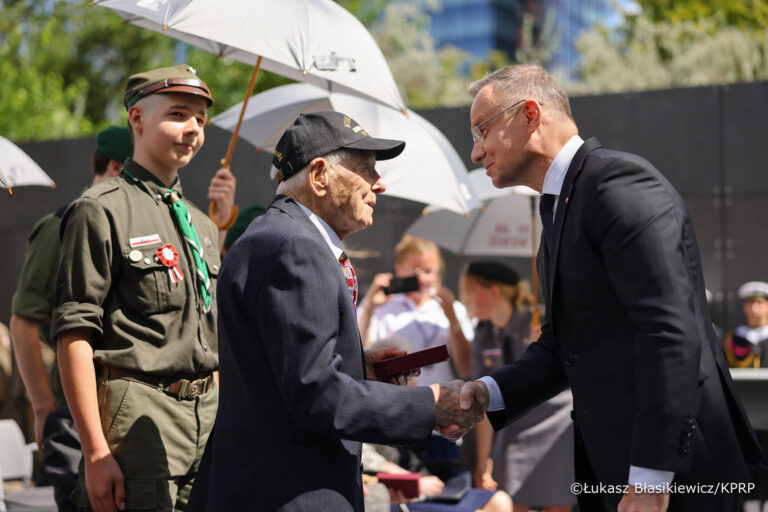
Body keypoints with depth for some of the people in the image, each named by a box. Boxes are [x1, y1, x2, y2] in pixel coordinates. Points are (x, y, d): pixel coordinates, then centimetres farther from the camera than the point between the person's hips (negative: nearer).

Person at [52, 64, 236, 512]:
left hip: (206, 411, 7)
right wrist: (97, 452, -18)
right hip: (137, 411, -7)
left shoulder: (203, 225, 19)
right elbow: (74, 337, -12)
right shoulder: (102, 210, -5)